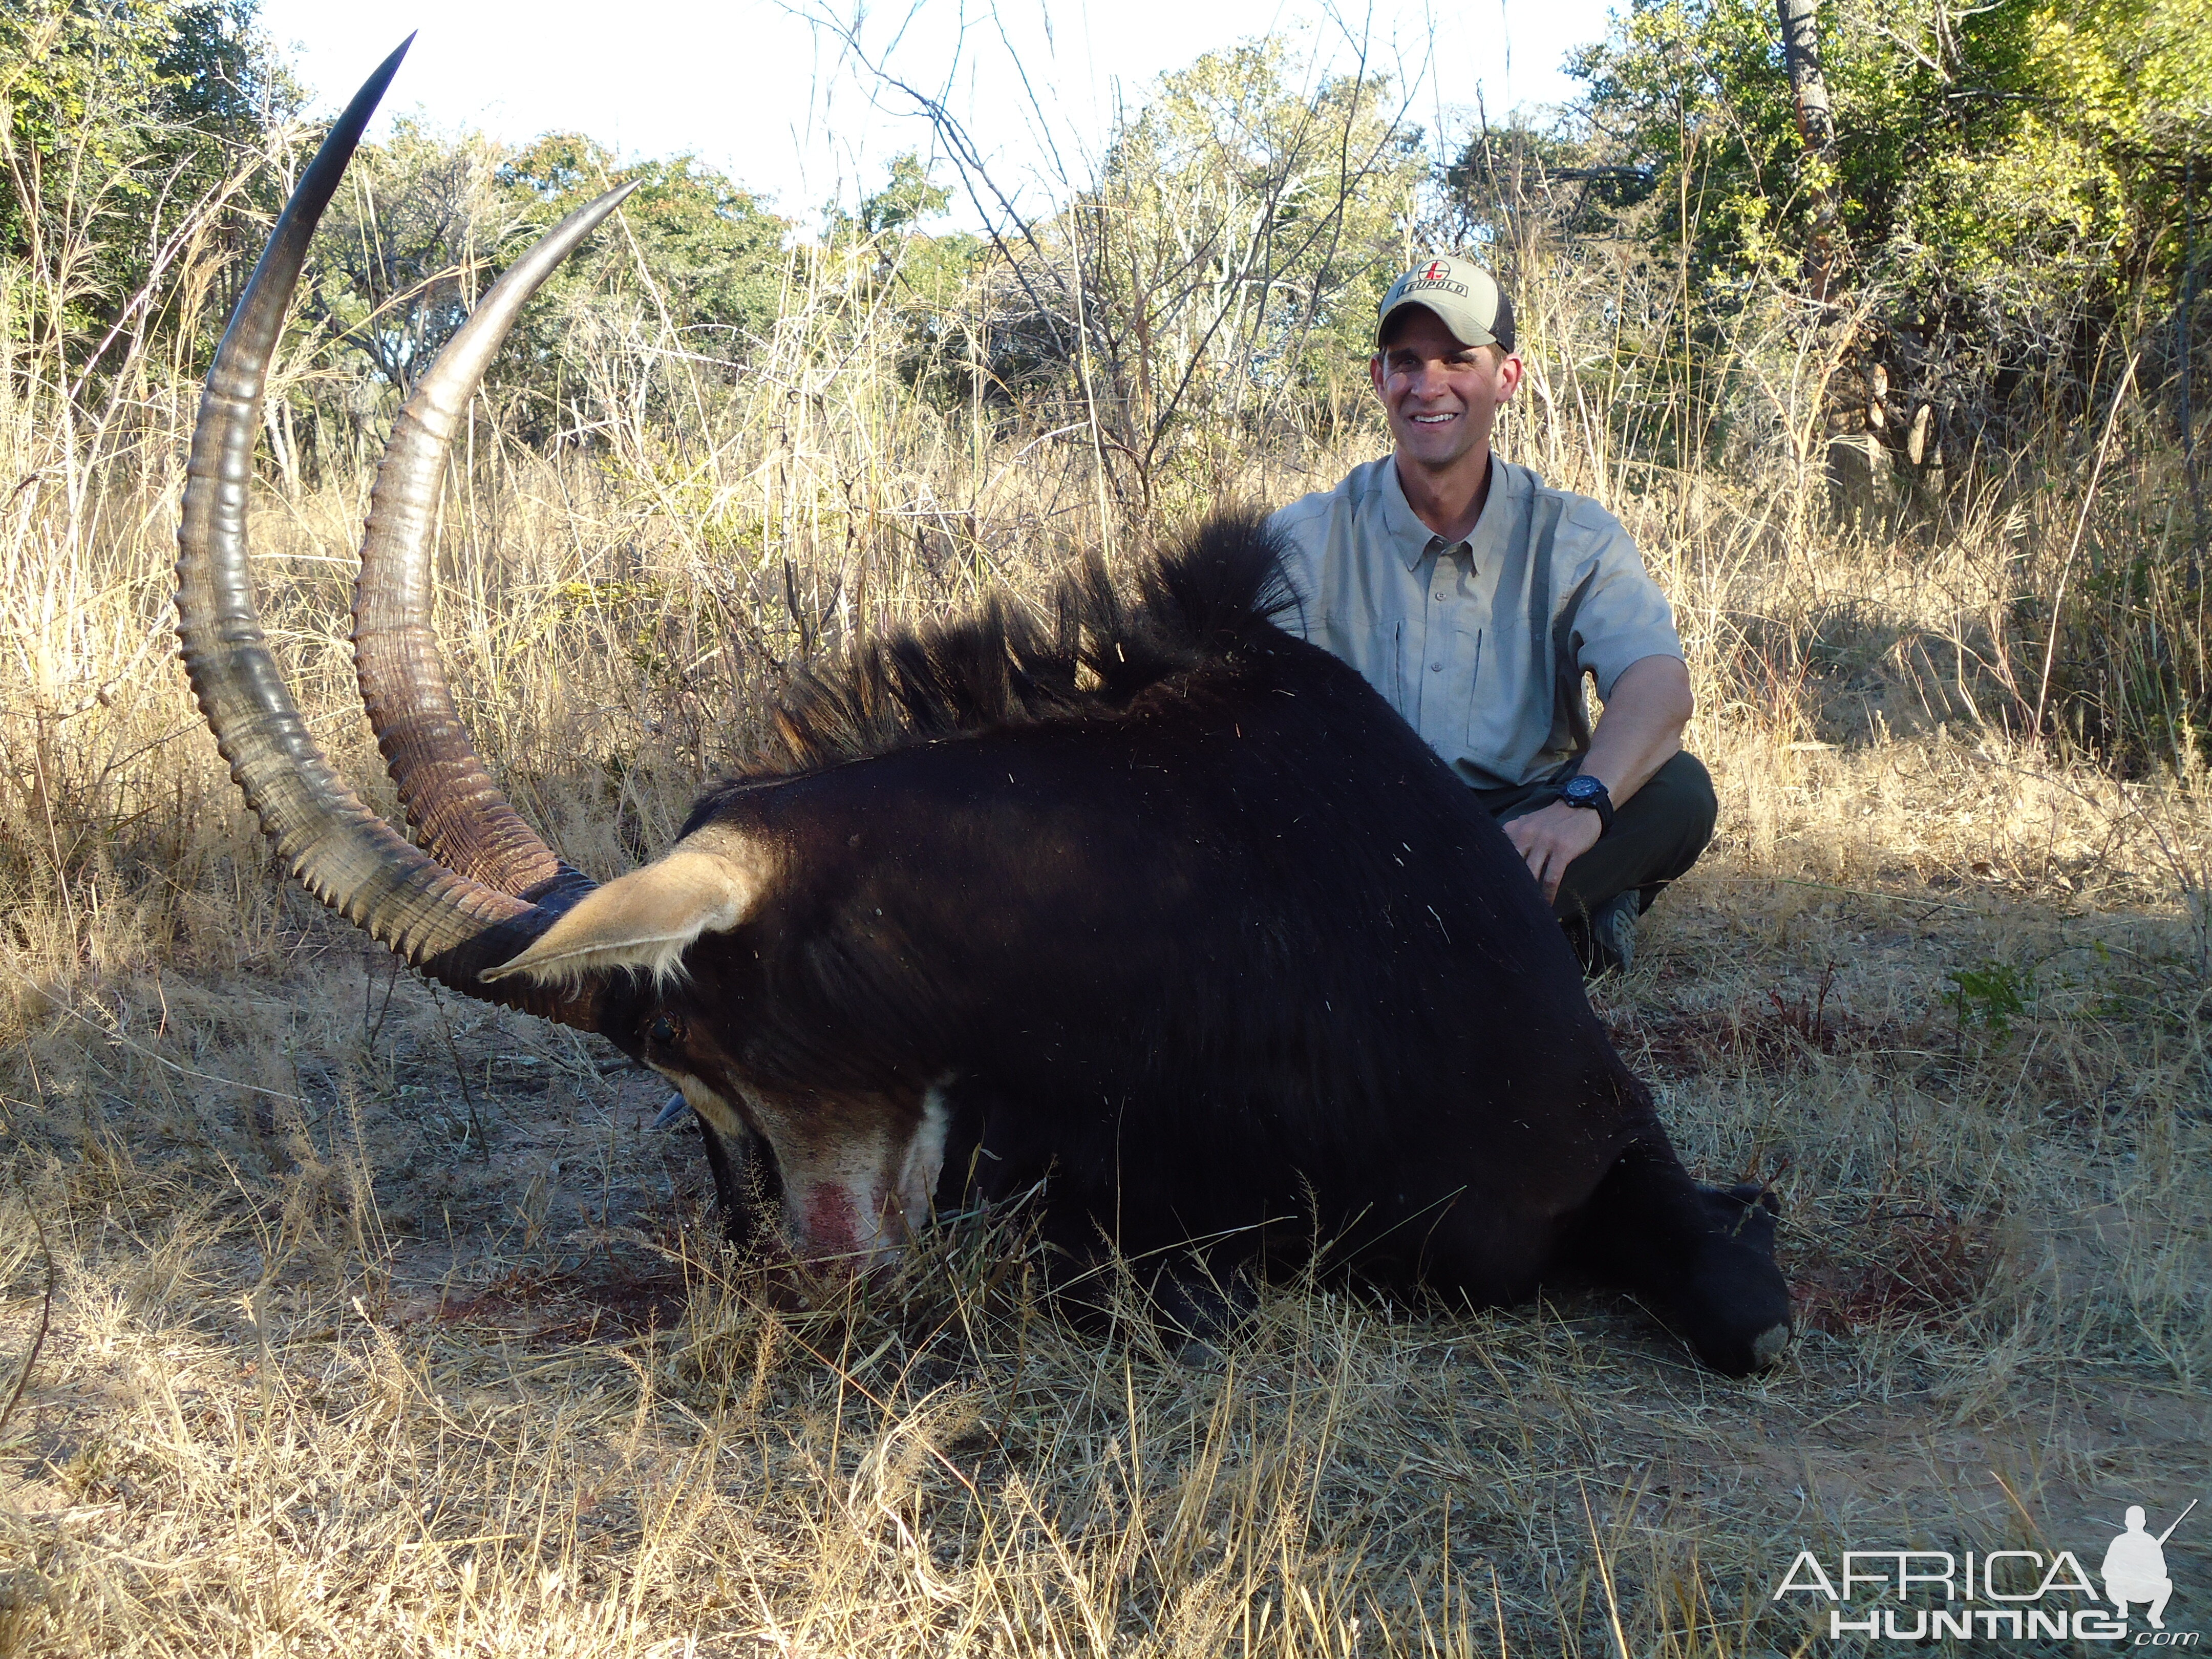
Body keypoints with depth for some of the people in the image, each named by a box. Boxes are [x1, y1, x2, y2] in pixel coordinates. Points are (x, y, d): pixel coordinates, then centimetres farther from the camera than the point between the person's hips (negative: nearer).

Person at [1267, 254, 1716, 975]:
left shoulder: (1576, 538, 5)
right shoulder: (1303, 542, 4)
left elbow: (1658, 685, -12)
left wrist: (1583, 801, -34)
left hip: (1519, 826, 1)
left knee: (1676, 790, -26)